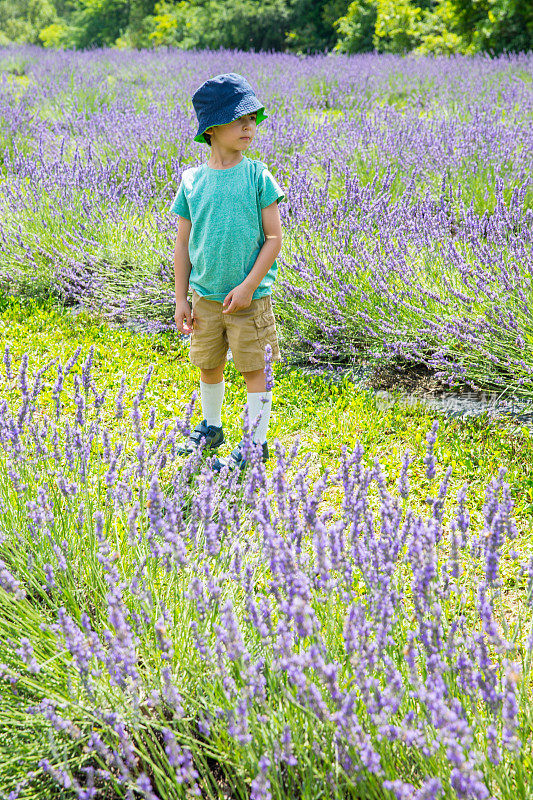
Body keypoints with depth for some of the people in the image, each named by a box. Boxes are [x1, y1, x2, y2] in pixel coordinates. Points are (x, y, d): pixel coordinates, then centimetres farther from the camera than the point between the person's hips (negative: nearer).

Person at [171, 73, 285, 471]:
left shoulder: (257, 176, -7)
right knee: (209, 365, 16)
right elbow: (183, 244, 5)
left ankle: (256, 442, 16)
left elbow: (274, 237, -8)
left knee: (254, 368, 4)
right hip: (205, 295, 3)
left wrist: (249, 285, -15)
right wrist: (181, 299, 3)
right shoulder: (192, 180, 0)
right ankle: (211, 427, 38)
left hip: (250, 296, -3)